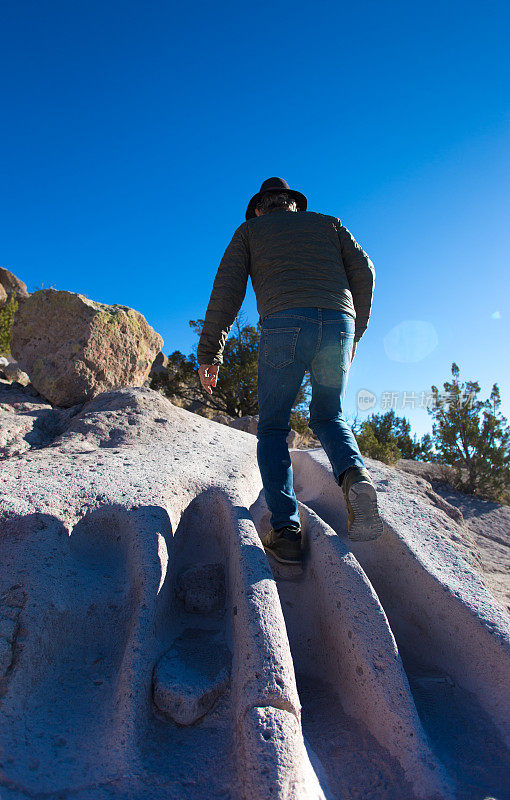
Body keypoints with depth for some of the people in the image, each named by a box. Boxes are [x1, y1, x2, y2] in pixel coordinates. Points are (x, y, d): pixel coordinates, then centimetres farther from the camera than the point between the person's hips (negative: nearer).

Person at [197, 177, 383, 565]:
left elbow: (227, 291, 12)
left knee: (273, 429, 7)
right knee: (328, 417, 17)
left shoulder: (249, 230, 26)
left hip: (284, 323, -2)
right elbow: (364, 272, 18)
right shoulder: (327, 223, 32)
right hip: (338, 322, 3)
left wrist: (209, 354, 11)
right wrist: (354, 335, 23)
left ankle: (286, 530, -7)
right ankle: (355, 475, -14)